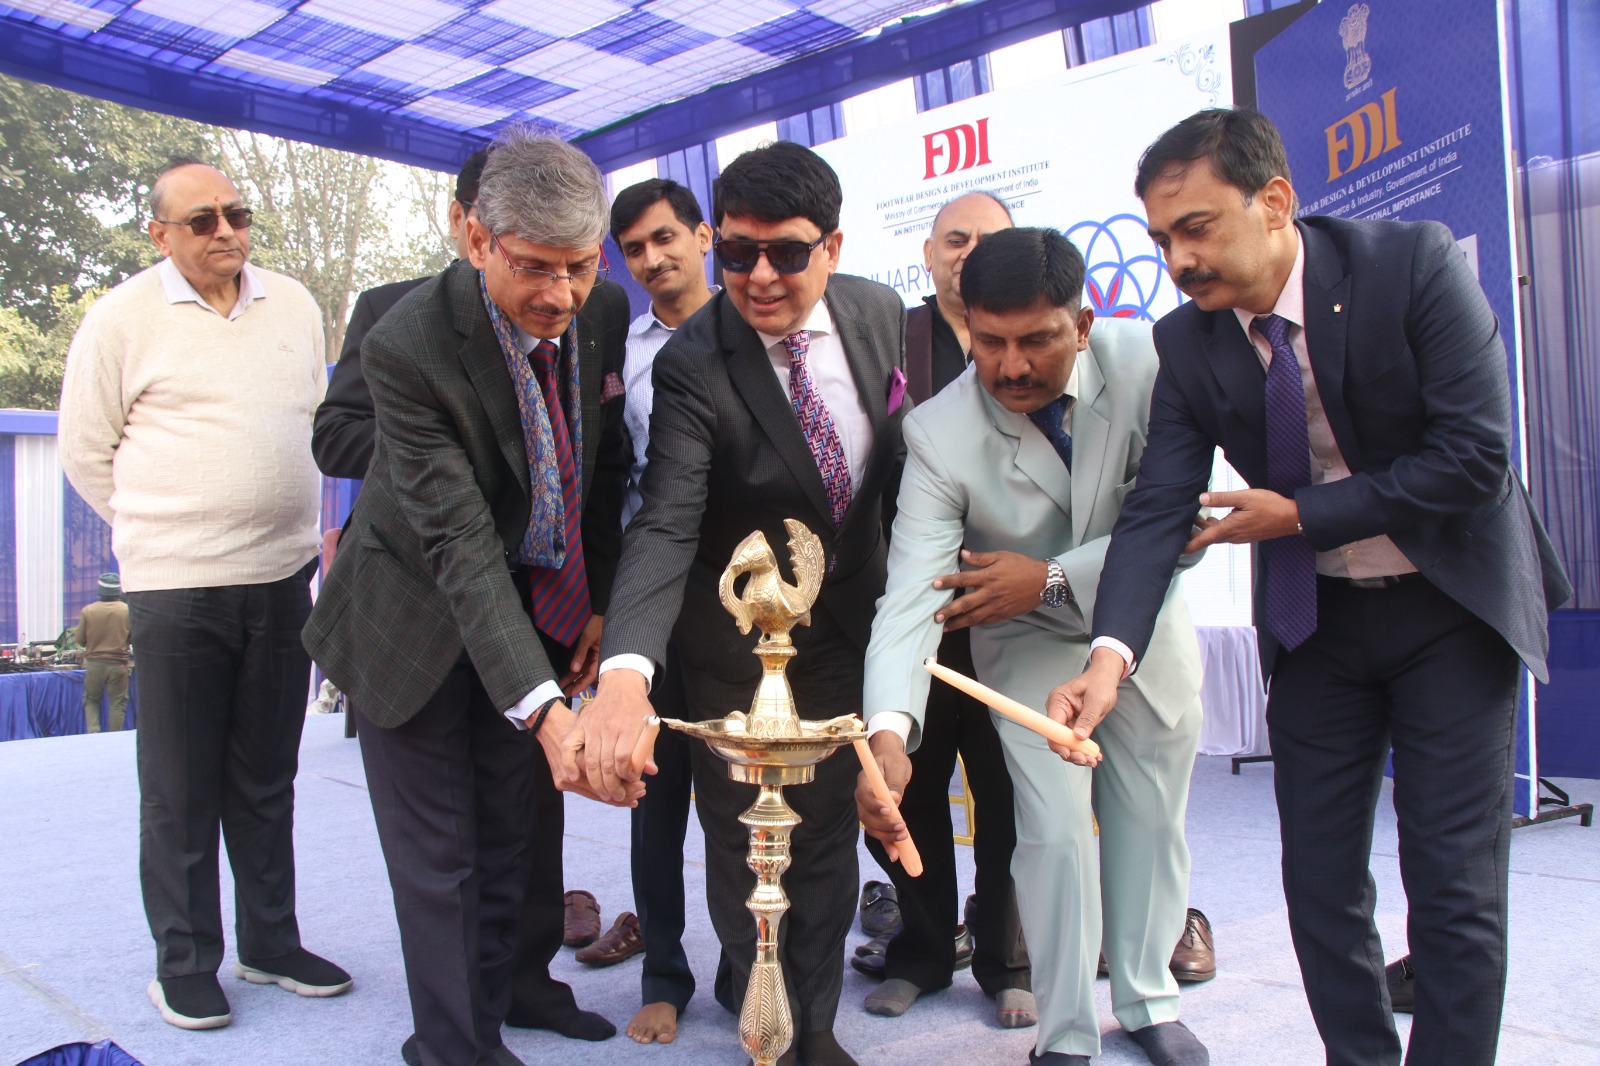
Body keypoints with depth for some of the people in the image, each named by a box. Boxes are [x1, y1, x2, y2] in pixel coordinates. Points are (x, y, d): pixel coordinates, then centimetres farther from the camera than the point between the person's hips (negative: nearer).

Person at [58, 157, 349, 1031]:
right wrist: (165, 529, 5)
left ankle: (271, 943, 26)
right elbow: (87, 453, 3)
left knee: (266, 781, 14)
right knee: (180, 789, 5)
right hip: (175, 588, -3)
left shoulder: (294, 305, 9)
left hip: (284, 576, 4)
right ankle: (184, 963, 20)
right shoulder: (123, 317, -2)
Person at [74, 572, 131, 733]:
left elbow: (79, 639, 1)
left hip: (94, 663, 1)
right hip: (118, 664, -1)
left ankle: (93, 732, 2)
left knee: (91, 700, 18)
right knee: (117, 703, 8)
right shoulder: (127, 610, -9)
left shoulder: (88, 610, -6)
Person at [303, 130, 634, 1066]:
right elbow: (459, 544, -33)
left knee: (518, 823, 17)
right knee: (438, 849, 4)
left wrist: (594, 602, 1)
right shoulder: (408, 346, -29)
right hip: (420, 621, -5)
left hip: (535, 609, 5)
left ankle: (516, 984, 40)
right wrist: (543, 705, -41)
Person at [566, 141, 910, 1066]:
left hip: (849, 617, 4)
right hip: (735, 636, -3)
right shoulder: (695, 365, -24)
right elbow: (665, 526, -36)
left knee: (830, 829, 14)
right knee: (744, 837, 11)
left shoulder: (882, 312, -9)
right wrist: (624, 674, -52)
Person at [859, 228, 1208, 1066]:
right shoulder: (939, 434, -28)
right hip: (1029, 647, -2)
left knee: (1150, 821, 13)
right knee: (1055, 831, -6)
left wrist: (1053, 578, -28)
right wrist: (888, 732, -52)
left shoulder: (1145, 363, -25)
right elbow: (911, 593, -37)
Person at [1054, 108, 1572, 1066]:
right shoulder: (1188, 344, -9)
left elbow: (1475, 454, -21)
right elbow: (1161, 507, -15)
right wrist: (1110, 655, -31)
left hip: (1452, 601, -3)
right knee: (1320, 875, 8)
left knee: (1454, 878, 0)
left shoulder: (1414, 263, -18)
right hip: (1313, 619, 3)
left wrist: (1300, 514, -19)